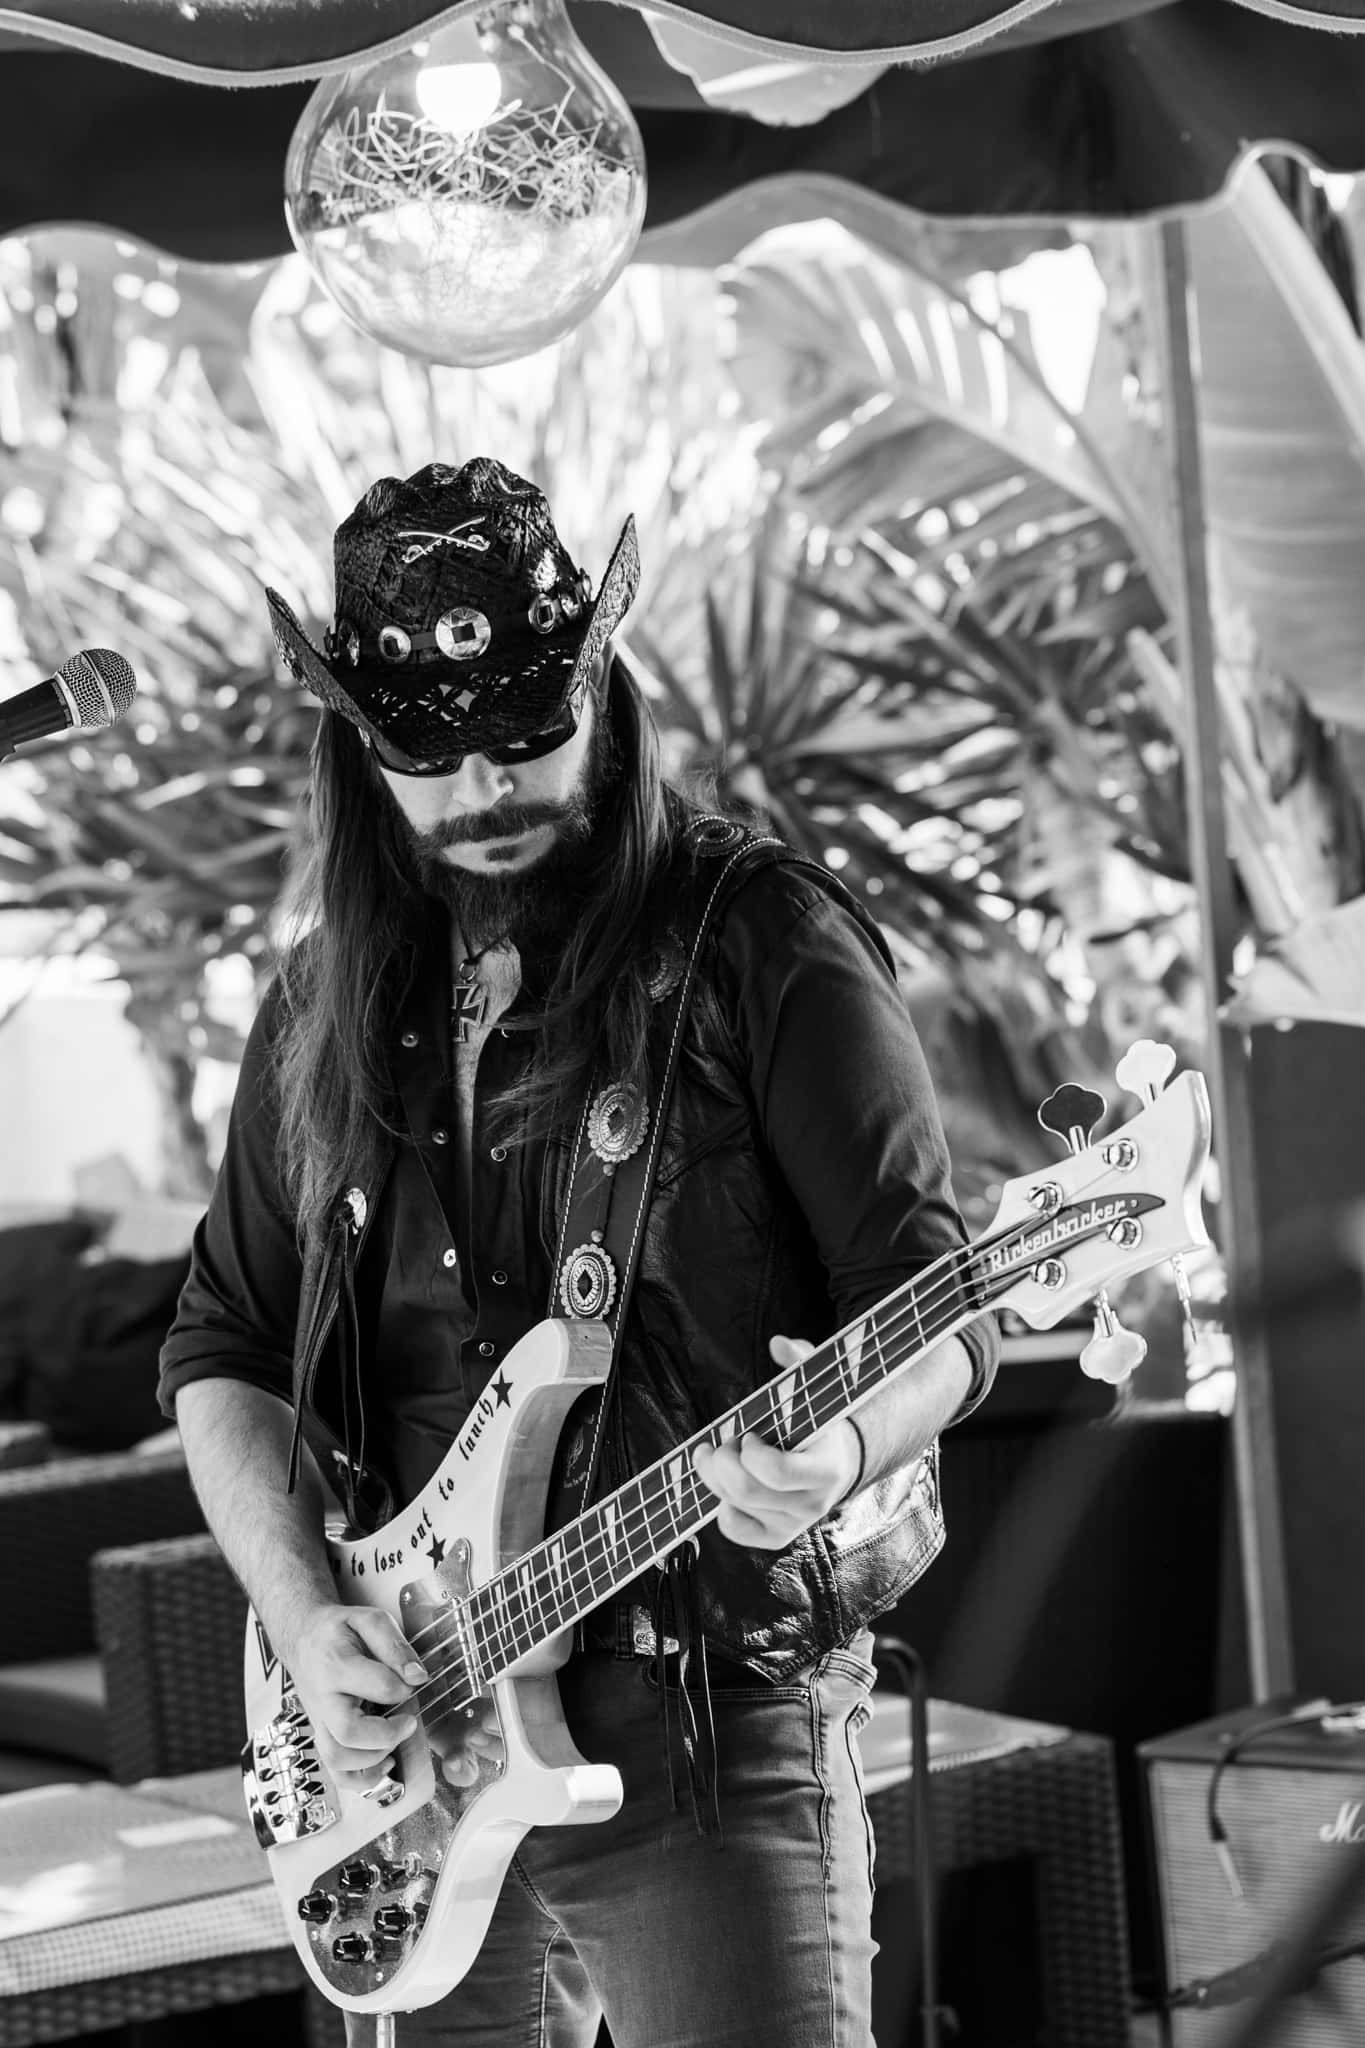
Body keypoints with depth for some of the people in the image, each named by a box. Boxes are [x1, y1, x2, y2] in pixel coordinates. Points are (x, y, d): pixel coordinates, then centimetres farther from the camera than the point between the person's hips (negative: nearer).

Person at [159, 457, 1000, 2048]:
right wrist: (304, 1621, -2)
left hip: (711, 1718, -5)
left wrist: (844, 1451, -30)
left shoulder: (765, 947, -5)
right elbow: (223, 1348, 14)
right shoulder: (333, 1006, 11)